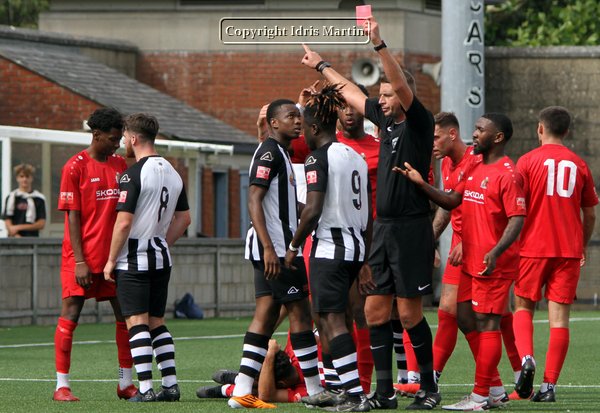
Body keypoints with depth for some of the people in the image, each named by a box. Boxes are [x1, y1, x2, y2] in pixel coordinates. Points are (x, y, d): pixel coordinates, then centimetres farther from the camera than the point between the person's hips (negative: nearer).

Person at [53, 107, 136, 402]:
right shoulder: (76, 167, -6)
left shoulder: (120, 165, 10)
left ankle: (126, 383, 12)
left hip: (115, 255, 6)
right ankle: (62, 386, -2)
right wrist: (79, 261, -14)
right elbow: (73, 217, -9)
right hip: (83, 258, -6)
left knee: (126, 314, 4)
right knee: (70, 315, -5)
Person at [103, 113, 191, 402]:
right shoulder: (172, 173, 10)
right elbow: (184, 218, 15)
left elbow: (124, 222, -18)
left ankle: (146, 389, -10)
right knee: (157, 322, 13)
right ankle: (170, 386, 9)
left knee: (137, 322, -6)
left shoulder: (133, 174, -14)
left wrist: (111, 260, -9)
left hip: (134, 260, -7)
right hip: (161, 257, 7)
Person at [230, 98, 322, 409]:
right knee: (299, 312, -5)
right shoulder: (269, 152, -12)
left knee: (266, 314, 5)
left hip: (272, 249, 10)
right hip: (276, 246, -10)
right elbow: (254, 200, -20)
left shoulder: (279, 153, 20)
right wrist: (269, 247, -26)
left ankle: (242, 392, 1)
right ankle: (315, 390, 1)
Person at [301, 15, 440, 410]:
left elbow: (402, 85, -23)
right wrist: (321, 65, 41)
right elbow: (353, 93, 29)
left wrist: (379, 43, -31)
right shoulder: (386, 120, 14)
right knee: (375, 310, 4)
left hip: (411, 228, -8)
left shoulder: (419, 122, -6)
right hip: (383, 228, 8)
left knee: (410, 313, -4)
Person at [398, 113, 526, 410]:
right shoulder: (474, 168, 15)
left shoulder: (506, 173, -13)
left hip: (494, 265, -9)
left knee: (486, 324, -6)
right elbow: (452, 201, 16)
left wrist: (496, 251, -30)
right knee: (469, 321, 11)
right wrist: (421, 184, 2)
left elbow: (517, 219, -18)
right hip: (470, 263, 9)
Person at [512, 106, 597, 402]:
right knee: (559, 316, 2)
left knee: (523, 306, 13)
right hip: (569, 250, 2)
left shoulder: (528, 161, -2)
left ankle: (526, 358, -13)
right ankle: (549, 385, -2)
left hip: (534, 247, -2)